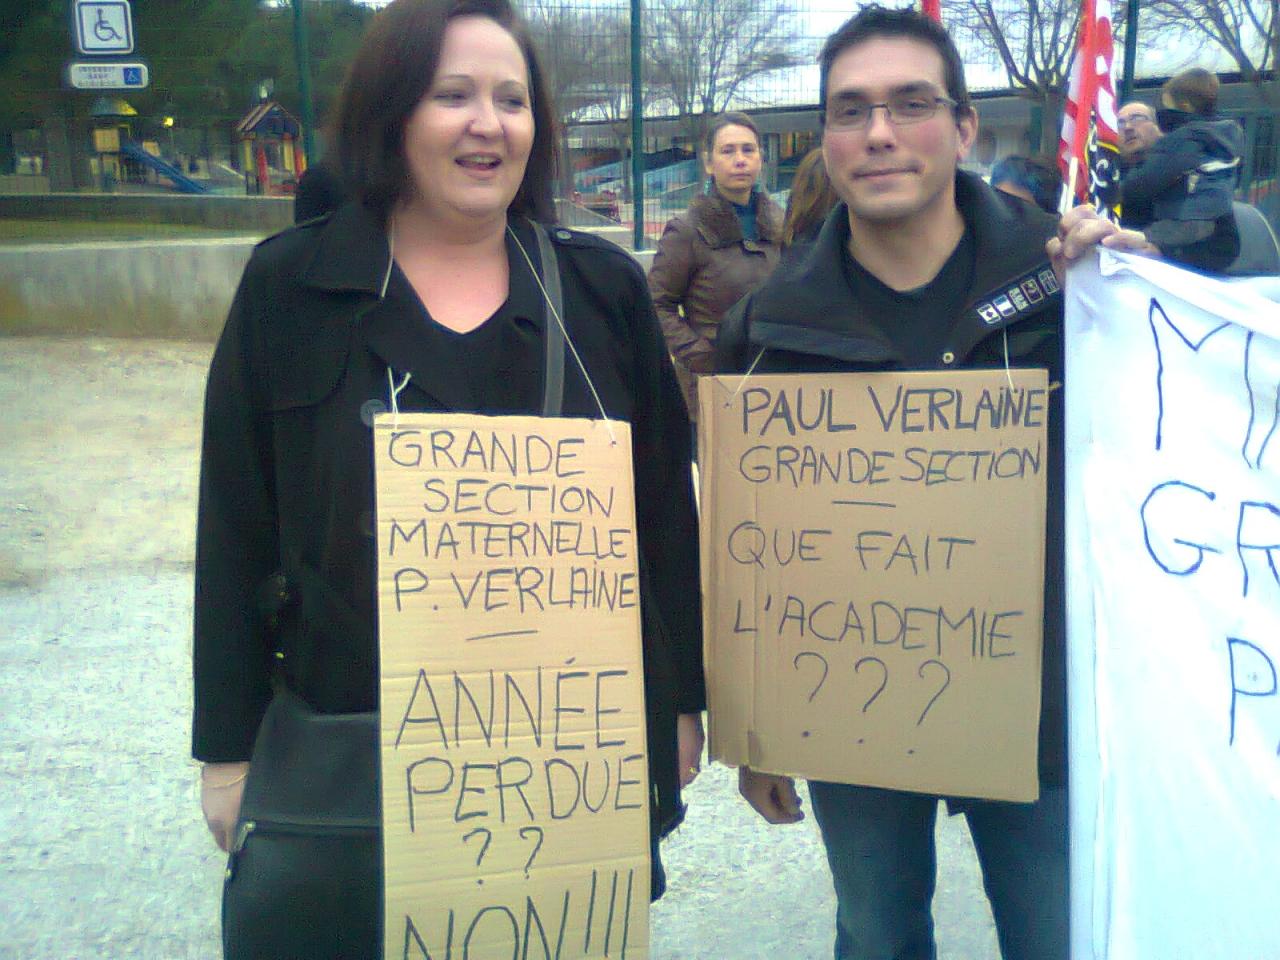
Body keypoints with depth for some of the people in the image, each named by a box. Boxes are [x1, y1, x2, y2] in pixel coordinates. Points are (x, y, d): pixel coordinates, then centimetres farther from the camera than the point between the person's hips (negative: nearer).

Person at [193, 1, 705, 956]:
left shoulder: (601, 287, 1)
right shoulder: (292, 285, -2)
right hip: (343, 760, -1)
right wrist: (228, 746, 1)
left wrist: (680, 701, 6)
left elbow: (663, 506, 5)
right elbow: (238, 530, 0)